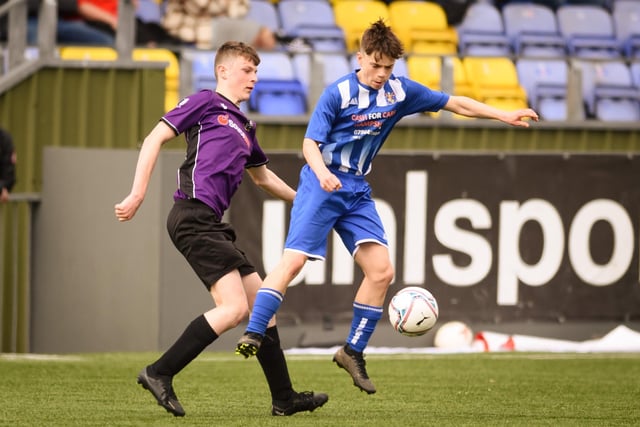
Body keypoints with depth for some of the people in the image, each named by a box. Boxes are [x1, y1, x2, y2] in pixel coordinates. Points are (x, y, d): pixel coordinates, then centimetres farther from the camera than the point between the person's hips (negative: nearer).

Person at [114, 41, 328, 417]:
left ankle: (284, 398, 16)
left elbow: (263, 177, 41)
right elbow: (155, 139, -5)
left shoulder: (245, 126, 25)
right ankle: (160, 374, -14)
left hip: (212, 225, 9)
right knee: (234, 307, -17)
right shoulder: (205, 103, 2)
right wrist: (138, 195, -13)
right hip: (194, 215, -9)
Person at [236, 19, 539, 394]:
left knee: (381, 271, -5)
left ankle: (353, 352, 7)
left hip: (358, 192, 5)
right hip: (322, 186, -5)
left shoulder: (400, 91, 4)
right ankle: (252, 336, -17)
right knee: (294, 260, -18)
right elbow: (310, 142, -12)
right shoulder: (339, 93, -11)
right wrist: (322, 172, -33)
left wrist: (504, 115, 5)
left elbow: (455, 103, 10)